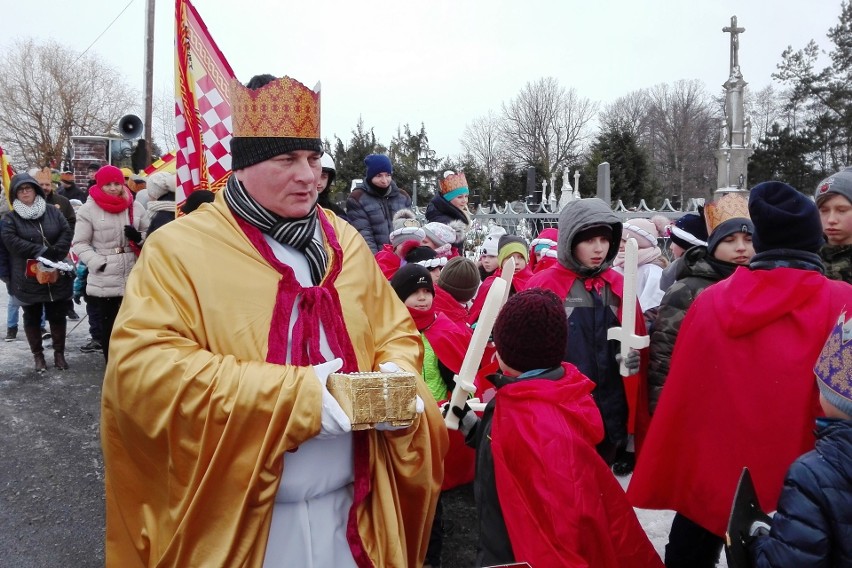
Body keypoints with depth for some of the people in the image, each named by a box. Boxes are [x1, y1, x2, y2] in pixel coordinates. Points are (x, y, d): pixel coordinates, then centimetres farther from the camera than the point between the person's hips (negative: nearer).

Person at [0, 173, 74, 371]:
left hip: (56, 276, 1)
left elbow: (66, 233, -3)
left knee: (57, 316, 8)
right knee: (32, 318, 10)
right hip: (28, 278, -1)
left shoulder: (53, 212, 5)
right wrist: (41, 252, -22)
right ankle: (38, 355, 22)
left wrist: (55, 254, -17)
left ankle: (59, 353, 21)